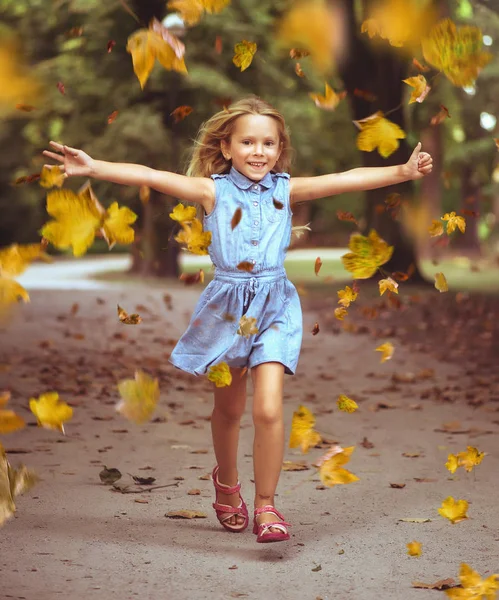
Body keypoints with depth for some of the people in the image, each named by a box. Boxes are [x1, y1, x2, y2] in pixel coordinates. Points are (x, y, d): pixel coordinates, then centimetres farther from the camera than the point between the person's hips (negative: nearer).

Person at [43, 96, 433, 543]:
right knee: (228, 408, 18)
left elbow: (347, 179, -8)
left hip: (273, 305, 0)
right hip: (227, 305, 0)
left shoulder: (285, 189, 0)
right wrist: (93, 167, -25)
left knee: (269, 408, -14)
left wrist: (401, 172, -18)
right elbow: (150, 177, -14)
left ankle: (266, 506, 0)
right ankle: (227, 481, 45)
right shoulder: (214, 191, -5)